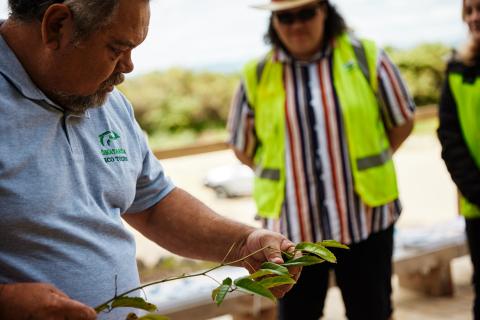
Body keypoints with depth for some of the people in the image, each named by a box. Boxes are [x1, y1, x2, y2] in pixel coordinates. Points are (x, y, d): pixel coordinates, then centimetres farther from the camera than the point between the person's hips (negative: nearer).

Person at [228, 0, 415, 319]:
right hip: (292, 224, 1)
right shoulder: (256, 76, -3)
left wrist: (367, 164, 6)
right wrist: (290, 173, 5)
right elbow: (243, 146, 9)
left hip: (365, 217, 0)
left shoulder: (367, 57, -3)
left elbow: (402, 121, 8)